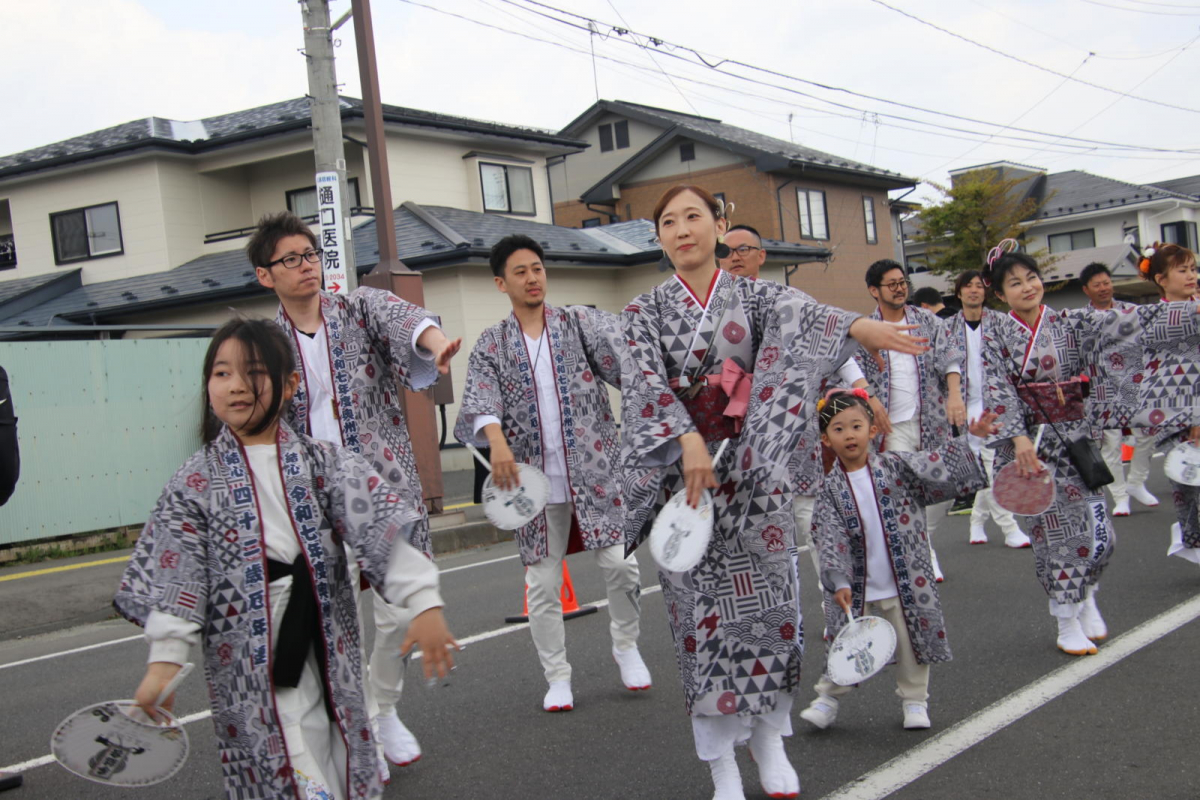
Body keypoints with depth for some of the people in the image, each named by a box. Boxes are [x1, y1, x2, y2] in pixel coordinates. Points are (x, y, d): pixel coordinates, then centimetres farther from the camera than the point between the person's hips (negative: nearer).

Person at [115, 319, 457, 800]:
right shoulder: (195, 483, 0)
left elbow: (379, 527, -8)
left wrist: (424, 601, -18)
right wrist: (164, 659, -9)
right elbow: (173, 573, -2)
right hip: (252, 663, -2)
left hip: (327, 651, 2)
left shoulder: (322, 463, 1)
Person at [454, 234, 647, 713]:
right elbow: (480, 400, -9)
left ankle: (625, 646, 23)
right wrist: (497, 440, -29)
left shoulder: (579, 322, 5)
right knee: (542, 583, 4)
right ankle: (557, 676, 20)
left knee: (620, 565, -5)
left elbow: (620, 353, -11)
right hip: (535, 478, 1)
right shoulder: (491, 346, 6)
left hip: (594, 471, -1)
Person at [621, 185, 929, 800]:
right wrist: (687, 440, -27)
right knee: (702, 606, 0)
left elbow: (801, 316, -16)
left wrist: (857, 325, -38)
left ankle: (768, 737, 17)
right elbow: (646, 383, -10)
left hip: (751, 469, 1)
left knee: (763, 595, 1)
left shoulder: (755, 296, 6)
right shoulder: (646, 311, 6)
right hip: (682, 468, 0)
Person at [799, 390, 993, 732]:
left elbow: (940, 466, -6)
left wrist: (973, 440, -17)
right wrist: (838, 581, -19)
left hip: (905, 583, 0)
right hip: (857, 586, 0)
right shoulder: (831, 490, -5)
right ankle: (828, 698, 23)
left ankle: (914, 699, 26)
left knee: (911, 642, 9)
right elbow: (830, 539, -10)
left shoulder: (896, 467, -2)